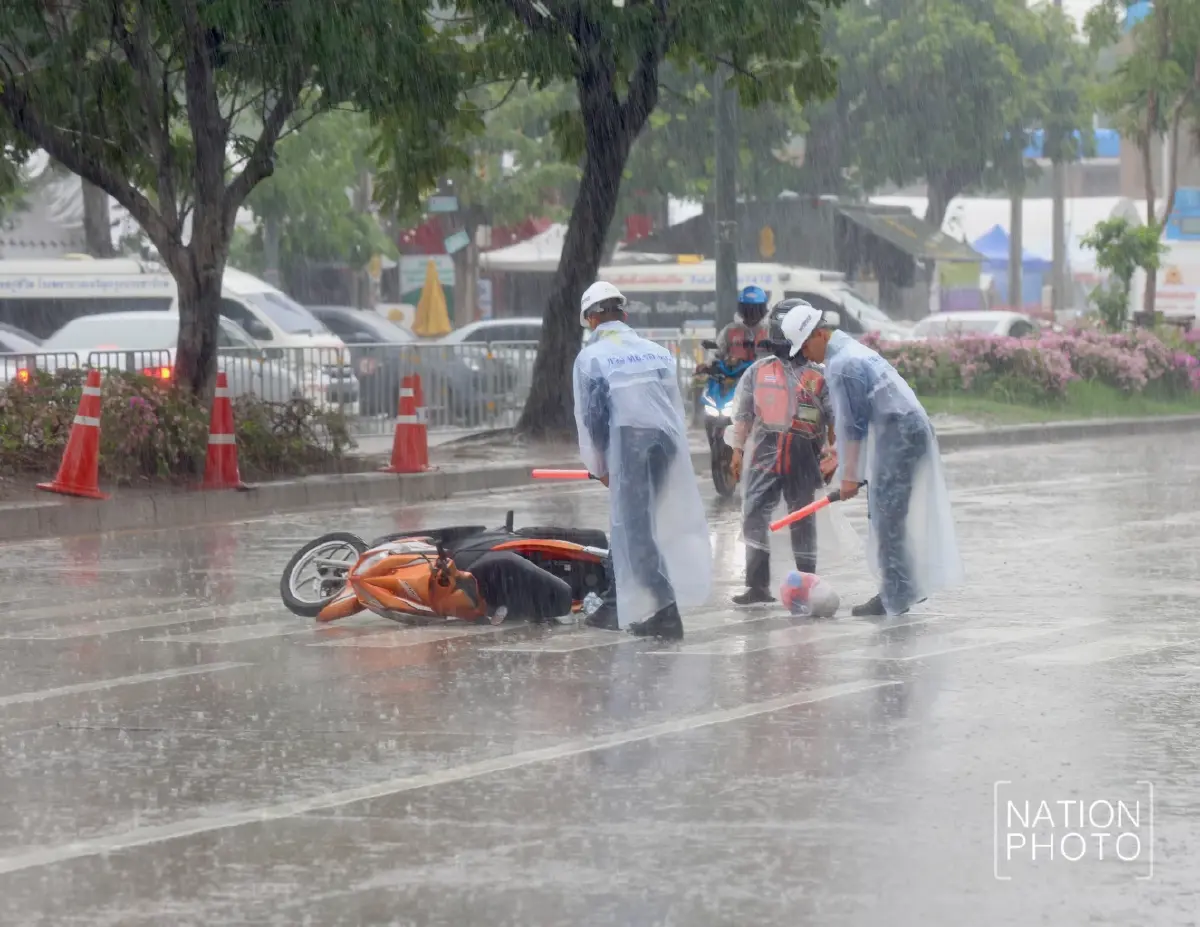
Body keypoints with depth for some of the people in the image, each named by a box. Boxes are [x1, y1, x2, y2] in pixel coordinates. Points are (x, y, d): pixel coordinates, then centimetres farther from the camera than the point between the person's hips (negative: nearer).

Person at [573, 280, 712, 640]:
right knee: (628, 524, 16)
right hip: (669, 442, 5)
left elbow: (590, 418, 3)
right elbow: (676, 407, 14)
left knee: (635, 530, -1)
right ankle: (615, 606, 21)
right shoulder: (657, 351, 17)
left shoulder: (590, 357, 4)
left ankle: (665, 614, -9)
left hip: (629, 446, -5)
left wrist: (600, 467, 13)